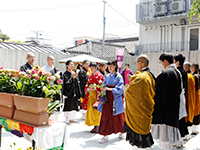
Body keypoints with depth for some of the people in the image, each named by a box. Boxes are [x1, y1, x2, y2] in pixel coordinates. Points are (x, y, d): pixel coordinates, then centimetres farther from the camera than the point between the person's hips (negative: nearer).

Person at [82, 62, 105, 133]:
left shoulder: (100, 76, -4)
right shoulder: (90, 76, 15)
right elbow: (87, 85, 17)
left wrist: (95, 89, -18)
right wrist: (88, 89, -4)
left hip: (97, 95, -6)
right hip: (90, 95, 6)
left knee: (97, 111, -6)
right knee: (91, 111, 6)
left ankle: (98, 126, 3)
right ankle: (95, 126, 17)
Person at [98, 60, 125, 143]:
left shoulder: (118, 76, -7)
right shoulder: (107, 76, 11)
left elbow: (120, 88, -14)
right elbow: (104, 86, 14)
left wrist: (109, 89, -21)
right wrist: (103, 89, -8)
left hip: (115, 99, -5)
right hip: (108, 98, 5)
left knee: (117, 117, 6)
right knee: (106, 116, 2)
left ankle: (122, 131, 30)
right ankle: (105, 136, 7)